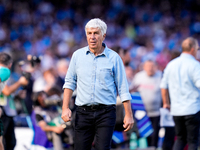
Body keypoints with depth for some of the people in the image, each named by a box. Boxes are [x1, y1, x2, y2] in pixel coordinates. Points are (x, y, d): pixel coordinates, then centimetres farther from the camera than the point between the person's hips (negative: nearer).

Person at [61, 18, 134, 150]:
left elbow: (123, 88, 2)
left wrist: (128, 114, -1)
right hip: (83, 113, 2)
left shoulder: (114, 58, 1)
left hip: (106, 113, -2)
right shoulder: (78, 55, 7)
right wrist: (65, 108, 3)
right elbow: (70, 82, 12)